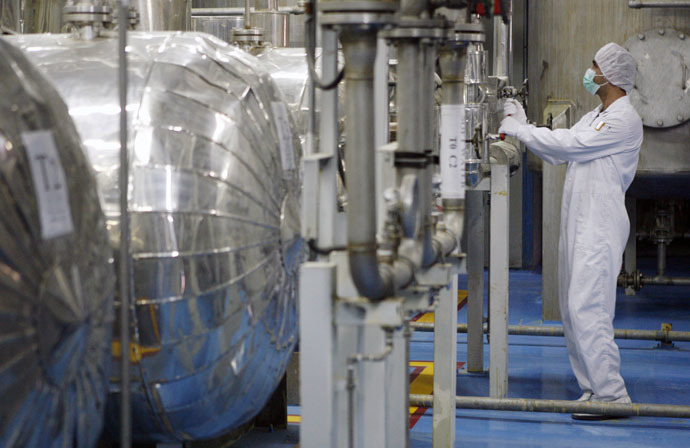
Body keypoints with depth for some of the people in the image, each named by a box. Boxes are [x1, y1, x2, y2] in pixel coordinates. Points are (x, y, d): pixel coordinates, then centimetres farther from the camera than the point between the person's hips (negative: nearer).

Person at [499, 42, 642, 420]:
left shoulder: (624, 120, -11)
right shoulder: (594, 117, 20)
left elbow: (571, 144, -17)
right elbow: (558, 153, 20)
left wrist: (519, 130, -8)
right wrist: (523, 126, 12)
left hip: (600, 227, -10)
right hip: (577, 224, 10)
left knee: (587, 310, -14)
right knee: (573, 311, 10)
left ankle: (612, 394, -11)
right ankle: (593, 388, 16)